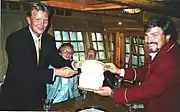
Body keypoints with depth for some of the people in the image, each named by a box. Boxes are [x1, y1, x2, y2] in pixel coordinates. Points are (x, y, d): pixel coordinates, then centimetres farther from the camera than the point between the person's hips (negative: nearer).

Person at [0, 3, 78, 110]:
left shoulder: (49, 40, 1)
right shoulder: (14, 39, -19)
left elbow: (56, 60, 1)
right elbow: (24, 71, -27)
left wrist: (73, 64, -20)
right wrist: (56, 72, -31)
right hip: (16, 97, -5)